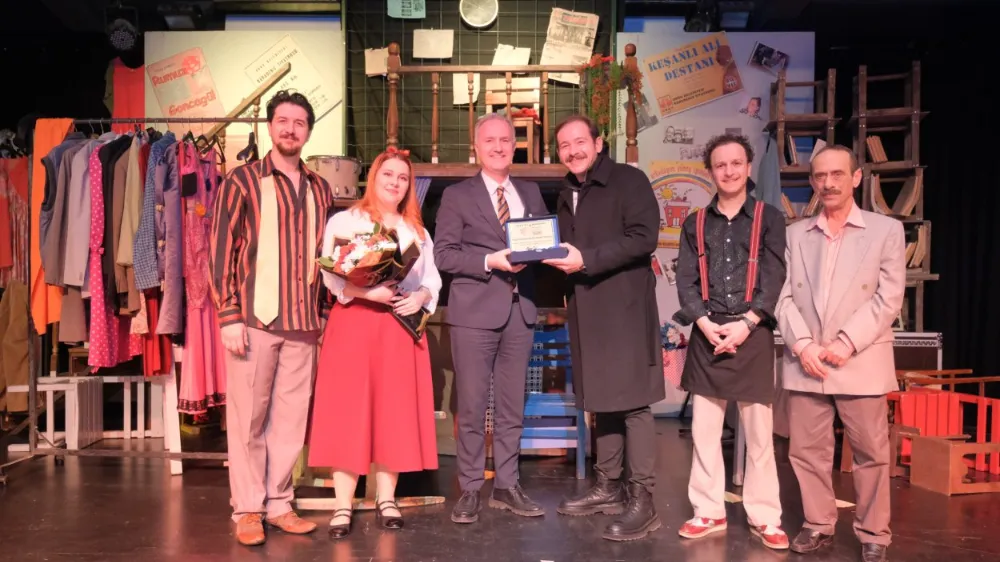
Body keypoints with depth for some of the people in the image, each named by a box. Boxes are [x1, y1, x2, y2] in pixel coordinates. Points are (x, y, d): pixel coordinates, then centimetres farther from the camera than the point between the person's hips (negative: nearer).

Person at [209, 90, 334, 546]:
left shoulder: (320, 189, 13)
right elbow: (222, 250, -4)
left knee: (291, 417, 8)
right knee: (248, 417, 4)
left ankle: (278, 503, 21)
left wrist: (325, 313, 11)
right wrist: (228, 316, -11)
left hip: (303, 322, 4)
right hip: (253, 318, -4)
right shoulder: (243, 180, 1)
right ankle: (247, 509, 16)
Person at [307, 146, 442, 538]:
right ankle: (343, 506, 2)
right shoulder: (344, 222, 5)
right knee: (348, 412, -4)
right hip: (354, 323, -3)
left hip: (401, 327, 4)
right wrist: (369, 291, -21)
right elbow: (332, 276, -6)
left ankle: (386, 499, 14)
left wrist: (420, 297, -9)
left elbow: (432, 279, 12)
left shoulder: (417, 231, 18)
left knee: (395, 412, 3)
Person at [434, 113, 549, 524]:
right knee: (472, 406, 2)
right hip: (475, 311, -4)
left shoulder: (531, 192, 14)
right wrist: (490, 261, -17)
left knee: (512, 406, 11)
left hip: (520, 309, 4)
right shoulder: (457, 195, 2)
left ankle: (506, 487, 22)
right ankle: (470, 490, 14)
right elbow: (443, 254, -6)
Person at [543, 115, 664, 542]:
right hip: (585, 311, 8)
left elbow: (644, 237, -17)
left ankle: (642, 501, 0)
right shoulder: (566, 196, 18)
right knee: (602, 400, 12)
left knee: (633, 402, -6)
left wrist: (586, 259, -21)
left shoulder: (629, 180, -5)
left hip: (624, 307, -7)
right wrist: (556, 257, 4)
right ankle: (609, 488, 22)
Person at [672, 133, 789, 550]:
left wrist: (745, 324, -14)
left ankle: (764, 518, 14)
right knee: (704, 429, 6)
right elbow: (686, 281, 4)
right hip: (706, 335, 2)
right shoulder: (695, 224, 10)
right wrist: (706, 324, -10)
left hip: (753, 334, -2)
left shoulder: (769, 218, 4)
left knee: (759, 431, 3)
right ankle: (709, 512, 17)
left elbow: (774, 278, -4)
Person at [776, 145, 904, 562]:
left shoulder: (887, 230, 3)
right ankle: (818, 524, 23)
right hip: (805, 362, 2)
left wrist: (846, 344, -13)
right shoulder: (794, 234, 10)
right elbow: (784, 296, 4)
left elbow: (888, 299, -4)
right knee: (806, 449, 8)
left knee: (871, 452, 5)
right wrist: (802, 344, -10)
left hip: (861, 362, -2)